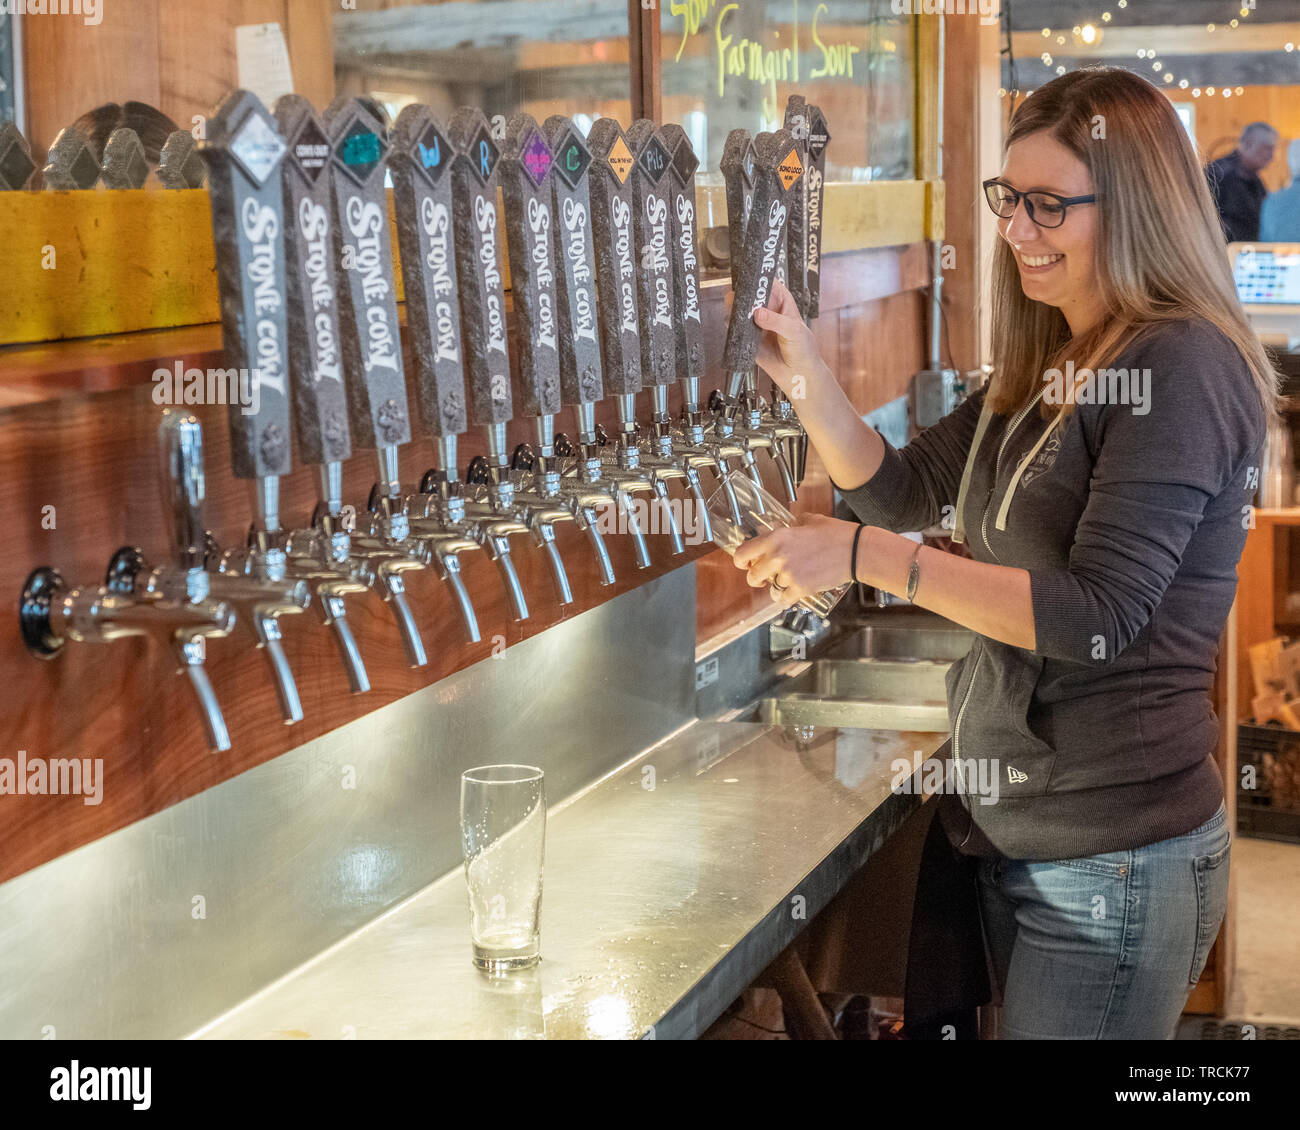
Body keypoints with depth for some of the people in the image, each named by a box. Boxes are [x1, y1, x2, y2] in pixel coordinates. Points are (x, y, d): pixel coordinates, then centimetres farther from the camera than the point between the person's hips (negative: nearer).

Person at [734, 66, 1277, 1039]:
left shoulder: (1182, 367, -17)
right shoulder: (1045, 365, 11)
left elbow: (1097, 612, -24)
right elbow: (904, 489, 14)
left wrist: (866, 555, -25)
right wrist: (802, 370, -1)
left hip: (1112, 862, -9)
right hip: (1012, 836, 9)